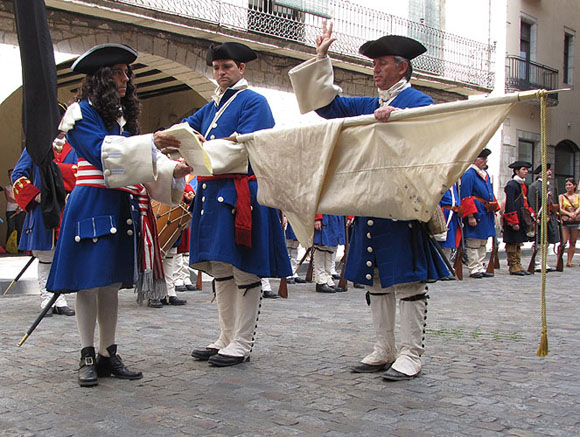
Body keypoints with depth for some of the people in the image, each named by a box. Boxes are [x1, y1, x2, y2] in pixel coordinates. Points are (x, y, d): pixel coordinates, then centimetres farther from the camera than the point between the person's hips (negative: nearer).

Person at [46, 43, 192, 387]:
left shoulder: (124, 116, 19)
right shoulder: (82, 112, -3)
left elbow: (139, 161, 15)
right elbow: (101, 151, -18)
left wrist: (172, 169, -3)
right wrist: (151, 142, -25)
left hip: (123, 209, 7)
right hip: (92, 206, -7)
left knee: (112, 284, 9)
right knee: (89, 283, -3)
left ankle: (109, 355, 16)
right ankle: (88, 358, 6)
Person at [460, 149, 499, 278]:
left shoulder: (485, 175, 16)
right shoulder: (469, 174, -11)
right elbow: (466, 197, -15)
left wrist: (494, 212, 16)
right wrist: (470, 216, -20)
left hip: (486, 214, 9)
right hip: (475, 214, -9)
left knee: (483, 244, 13)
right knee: (473, 244, -3)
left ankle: (481, 268, 19)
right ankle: (474, 269, 3)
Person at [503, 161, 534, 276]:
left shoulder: (523, 185, 16)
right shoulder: (511, 185, -13)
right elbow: (509, 204, -18)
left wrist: (531, 214, 14)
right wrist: (514, 222, -21)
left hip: (522, 219, 9)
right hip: (514, 218, -9)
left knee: (519, 243, 12)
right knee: (512, 243, -2)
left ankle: (518, 265, 17)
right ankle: (513, 267, 2)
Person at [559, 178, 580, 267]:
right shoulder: (561, 196, 6)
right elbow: (560, 209, -4)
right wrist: (569, 214, -19)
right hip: (565, 221, -2)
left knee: (572, 243, 4)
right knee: (563, 242, -11)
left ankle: (569, 261, 8)